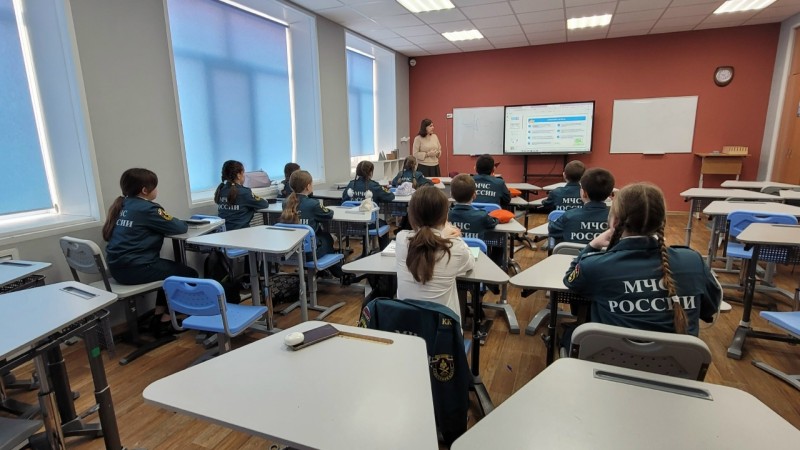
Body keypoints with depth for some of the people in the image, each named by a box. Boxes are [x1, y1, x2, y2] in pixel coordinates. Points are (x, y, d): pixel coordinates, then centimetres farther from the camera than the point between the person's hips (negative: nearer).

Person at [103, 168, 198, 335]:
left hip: (118, 267, 9)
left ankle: (158, 316, 25)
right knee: (190, 274, 3)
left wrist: (175, 222, 10)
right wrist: (183, 223, 12)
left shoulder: (121, 206, 12)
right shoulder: (147, 208, -13)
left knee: (171, 269, 26)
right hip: (135, 269, -9)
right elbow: (177, 228, -10)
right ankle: (165, 321, 9)